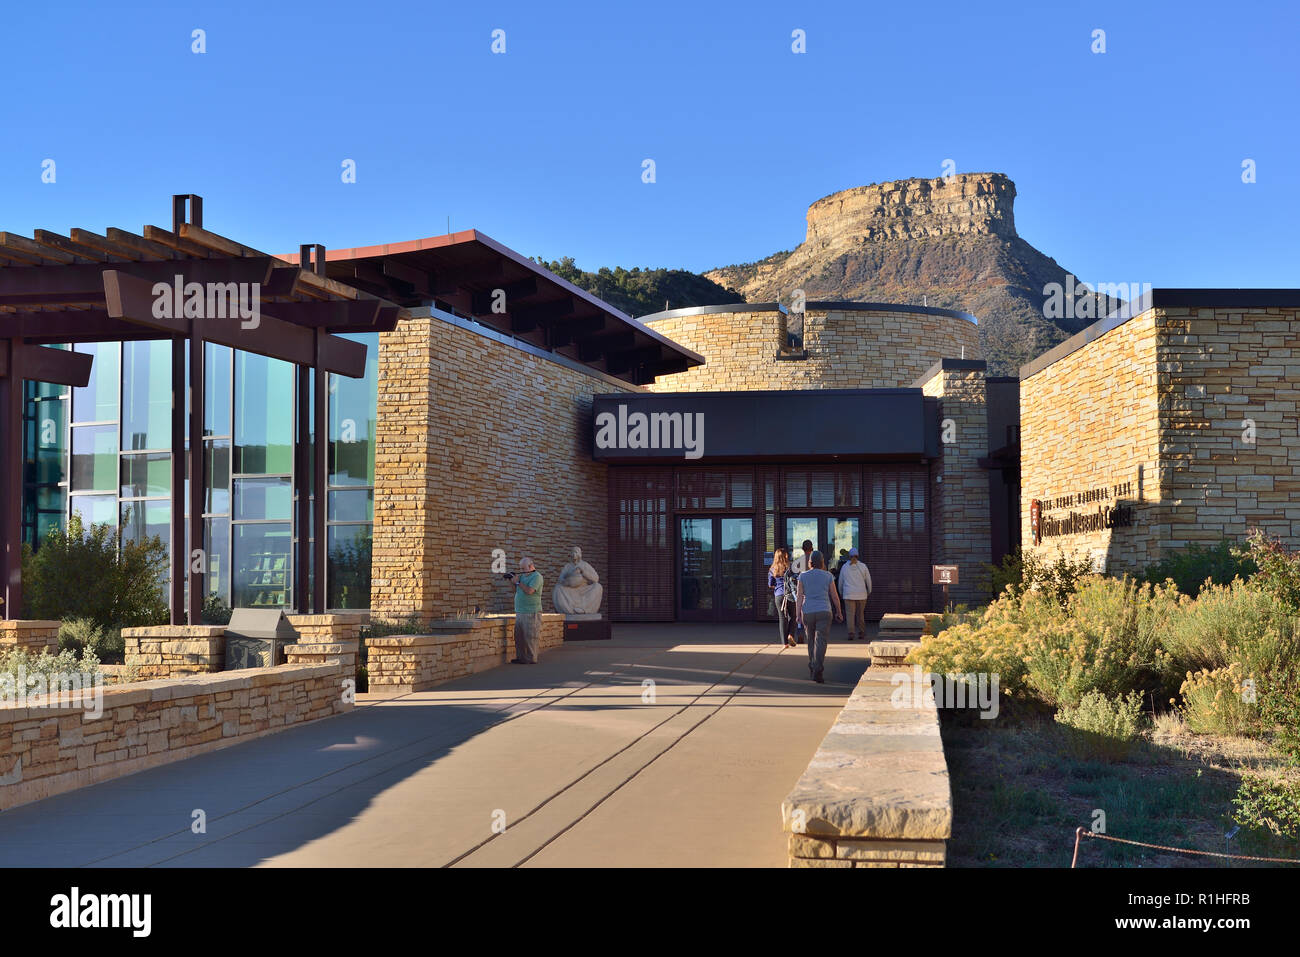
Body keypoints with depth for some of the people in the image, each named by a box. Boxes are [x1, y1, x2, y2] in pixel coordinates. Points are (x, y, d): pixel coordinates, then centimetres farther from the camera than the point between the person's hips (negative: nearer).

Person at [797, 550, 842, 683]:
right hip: (824, 612, -2)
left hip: (808, 612, 2)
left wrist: (798, 614, -1)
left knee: (811, 640, 19)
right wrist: (839, 612, 15)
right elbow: (834, 596, 4)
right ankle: (817, 671, -20)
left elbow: (800, 596, -3)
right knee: (820, 642, -7)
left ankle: (812, 668, 28)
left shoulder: (803, 576, 1)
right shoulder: (828, 576, 0)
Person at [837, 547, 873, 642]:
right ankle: (861, 633, 16)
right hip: (861, 594, 1)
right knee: (860, 614, 13)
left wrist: (841, 593, 25)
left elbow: (840, 582, 9)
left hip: (848, 595, -1)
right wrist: (869, 592, 20)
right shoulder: (863, 566, -1)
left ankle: (851, 634, -14)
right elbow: (868, 580, 5)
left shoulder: (844, 567, 1)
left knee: (850, 615, -3)